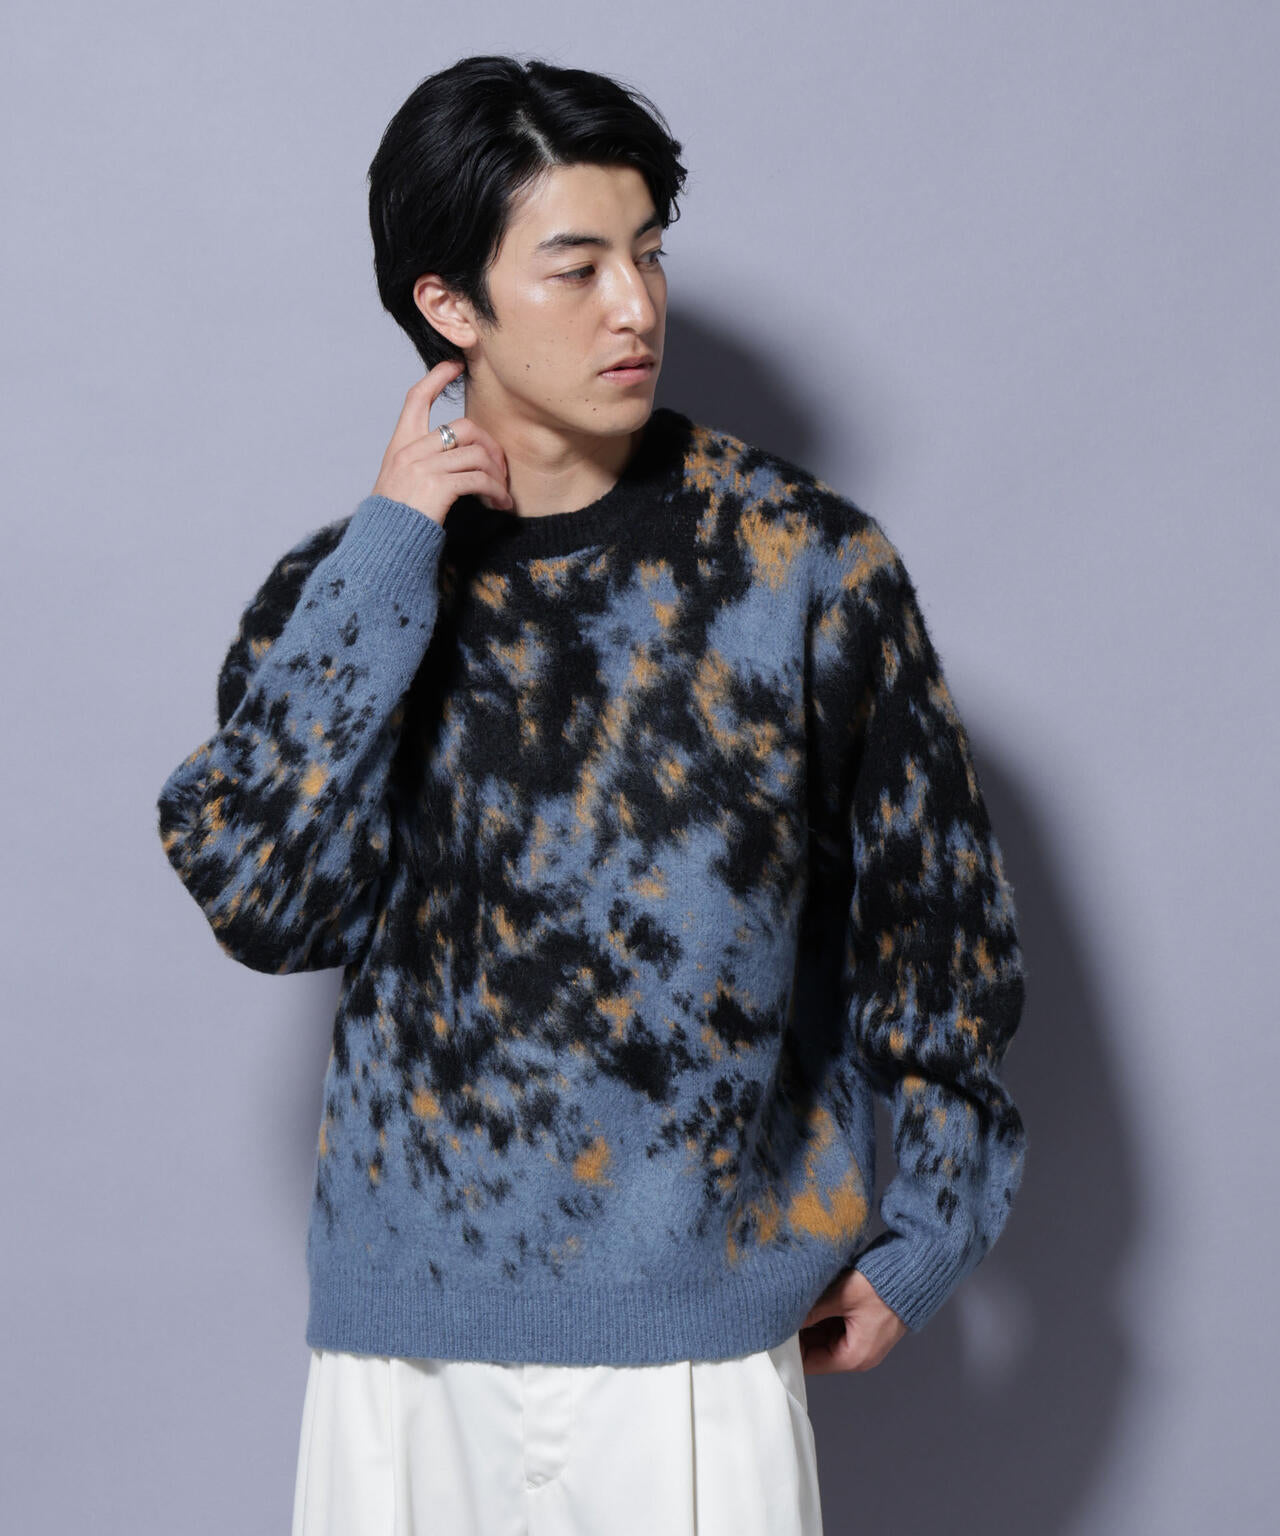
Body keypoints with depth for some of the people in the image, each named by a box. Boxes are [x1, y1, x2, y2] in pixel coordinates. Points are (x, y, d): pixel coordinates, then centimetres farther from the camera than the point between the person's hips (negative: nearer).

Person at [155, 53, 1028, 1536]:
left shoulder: (810, 562, -3)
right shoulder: (347, 582, 3)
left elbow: (932, 901, 3)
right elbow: (264, 903, -10)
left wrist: (924, 1234, 7)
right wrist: (388, 558, -13)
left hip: (696, 1316, -1)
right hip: (404, 1304, 2)